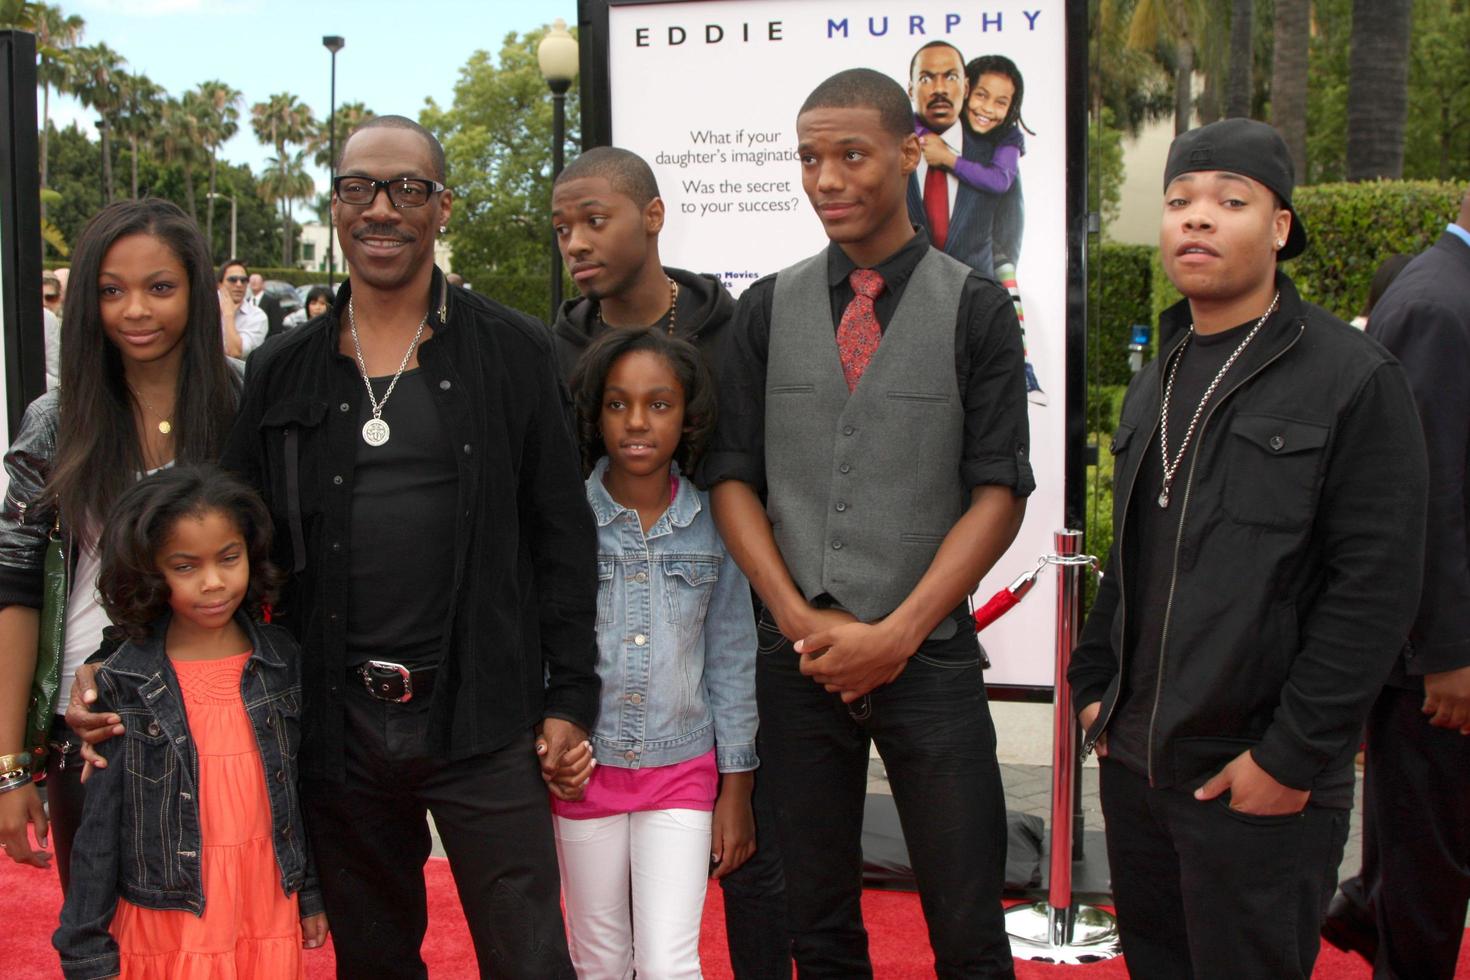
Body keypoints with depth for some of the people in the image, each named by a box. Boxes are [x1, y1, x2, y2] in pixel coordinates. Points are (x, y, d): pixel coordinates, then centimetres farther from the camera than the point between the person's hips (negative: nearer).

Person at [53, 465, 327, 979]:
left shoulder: (283, 659, 0)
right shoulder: (123, 682, -7)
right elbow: (100, 822, -4)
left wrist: (313, 893, 12)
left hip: (271, 912, 2)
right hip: (169, 923, -2)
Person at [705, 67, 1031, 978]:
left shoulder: (976, 311, -1)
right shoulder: (767, 311, 7)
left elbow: (998, 493, -4)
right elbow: (733, 476, 6)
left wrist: (898, 634, -11)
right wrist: (800, 620, -6)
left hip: (929, 656, -2)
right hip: (797, 658, 2)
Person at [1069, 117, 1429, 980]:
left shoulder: (1355, 379, -10)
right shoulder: (1158, 382, 12)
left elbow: (1375, 590, -14)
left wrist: (1291, 757, -16)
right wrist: (1095, 683, 11)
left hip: (1261, 782, -6)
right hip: (1134, 761, 6)